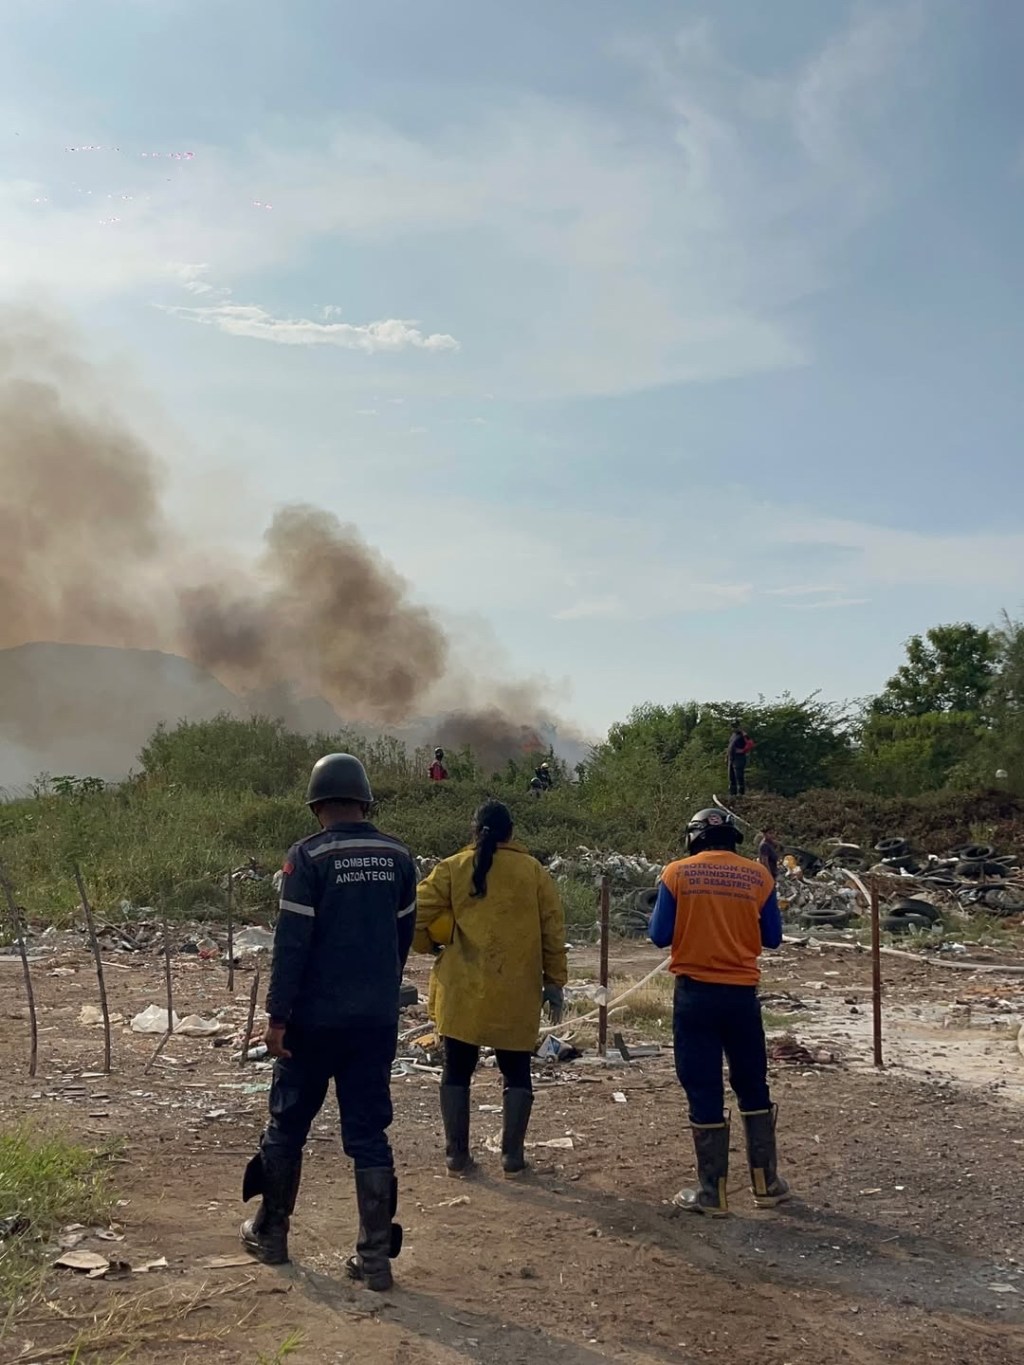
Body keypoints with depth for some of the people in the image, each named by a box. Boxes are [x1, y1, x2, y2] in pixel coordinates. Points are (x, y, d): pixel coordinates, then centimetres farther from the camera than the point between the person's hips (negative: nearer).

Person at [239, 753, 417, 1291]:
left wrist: (277, 1017, -10)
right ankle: (376, 1257, 9)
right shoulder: (397, 856, 3)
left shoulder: (308, 856, -12)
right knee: (369, 1134, 9)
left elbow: (291, 942, -15)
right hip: (377, 1022, 4)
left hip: (314, 1019, -3)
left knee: (287, 1126, 15)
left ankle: (270, 1235, 29)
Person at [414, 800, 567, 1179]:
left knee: (457, 1070, 12)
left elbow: (417, 916, -5)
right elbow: (553, 930, 1)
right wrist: (554, 981, 8)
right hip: (516, 992, 0)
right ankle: (512, 1154, 12)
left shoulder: (452, 869, -1)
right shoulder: (533, 871, 1)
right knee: (516, 1072, 14)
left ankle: (456, 1154, 13)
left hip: (462, 991, 0)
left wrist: (430, 945, 15)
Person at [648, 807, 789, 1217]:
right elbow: (772, 937, 5)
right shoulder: (758, 876, 0)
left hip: (695, 993, -2)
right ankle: (766, 1183, 24)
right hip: (742, 993, 2)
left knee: (704, 1091, 5)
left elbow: (660, 935, -4)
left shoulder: (677, 873, -5)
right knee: (753, 1087, 16)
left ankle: (712, 1192, 10)